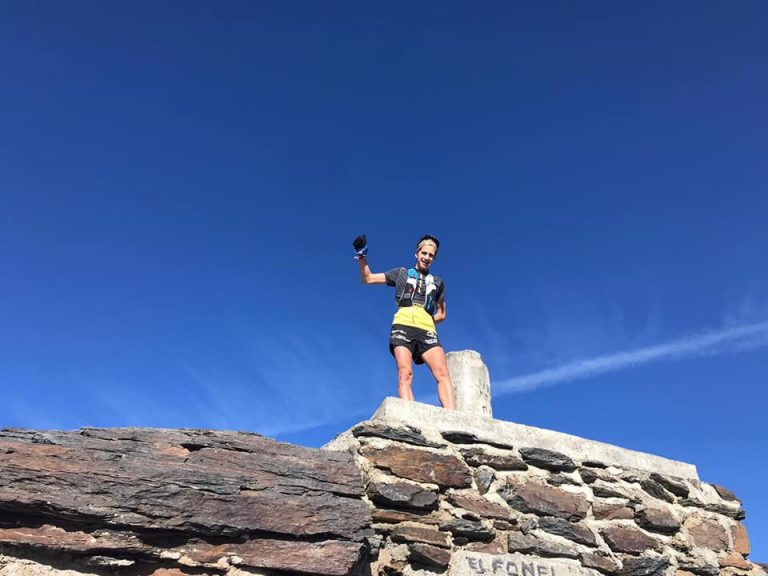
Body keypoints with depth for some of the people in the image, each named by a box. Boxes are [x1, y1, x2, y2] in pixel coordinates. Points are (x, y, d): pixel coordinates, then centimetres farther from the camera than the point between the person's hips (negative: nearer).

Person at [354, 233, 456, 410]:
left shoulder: (438, 282, 28)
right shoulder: (401, 273, 24)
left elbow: (442, 314, 33)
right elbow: (368, 279, 24)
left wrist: (429, 320, 14)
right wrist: (362, 257, 11)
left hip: (426, 330, 2)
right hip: (403, 326, -2)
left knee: (443, 373, -20)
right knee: (405, 374, -19)